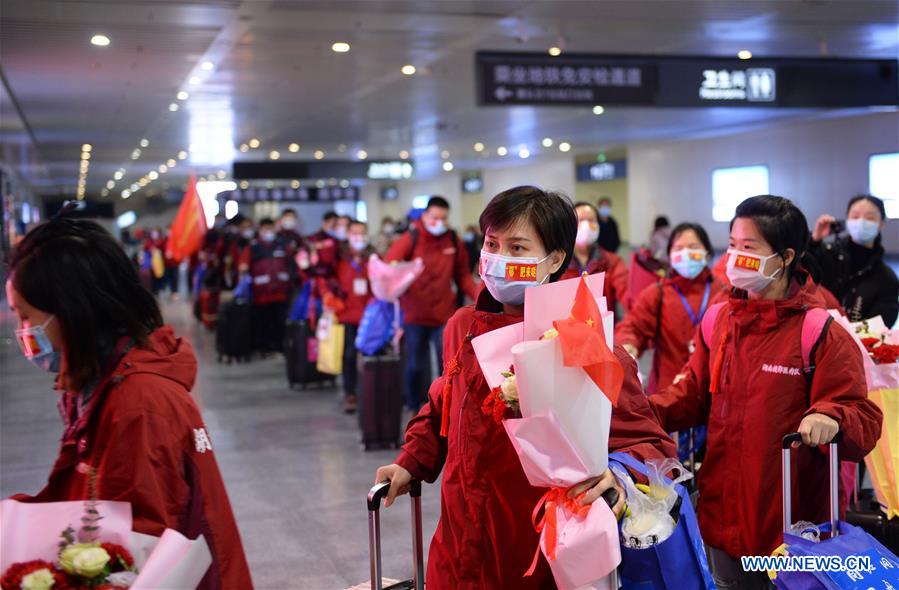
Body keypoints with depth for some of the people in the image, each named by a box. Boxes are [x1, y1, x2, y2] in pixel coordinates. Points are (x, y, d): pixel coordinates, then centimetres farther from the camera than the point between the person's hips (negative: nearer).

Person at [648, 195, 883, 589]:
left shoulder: (823, 334, -12)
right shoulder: (719, 322, 5)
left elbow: (865, 423, -15)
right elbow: (693, 396, 10)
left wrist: (831, 418, -36)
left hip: (793, 526, -5)